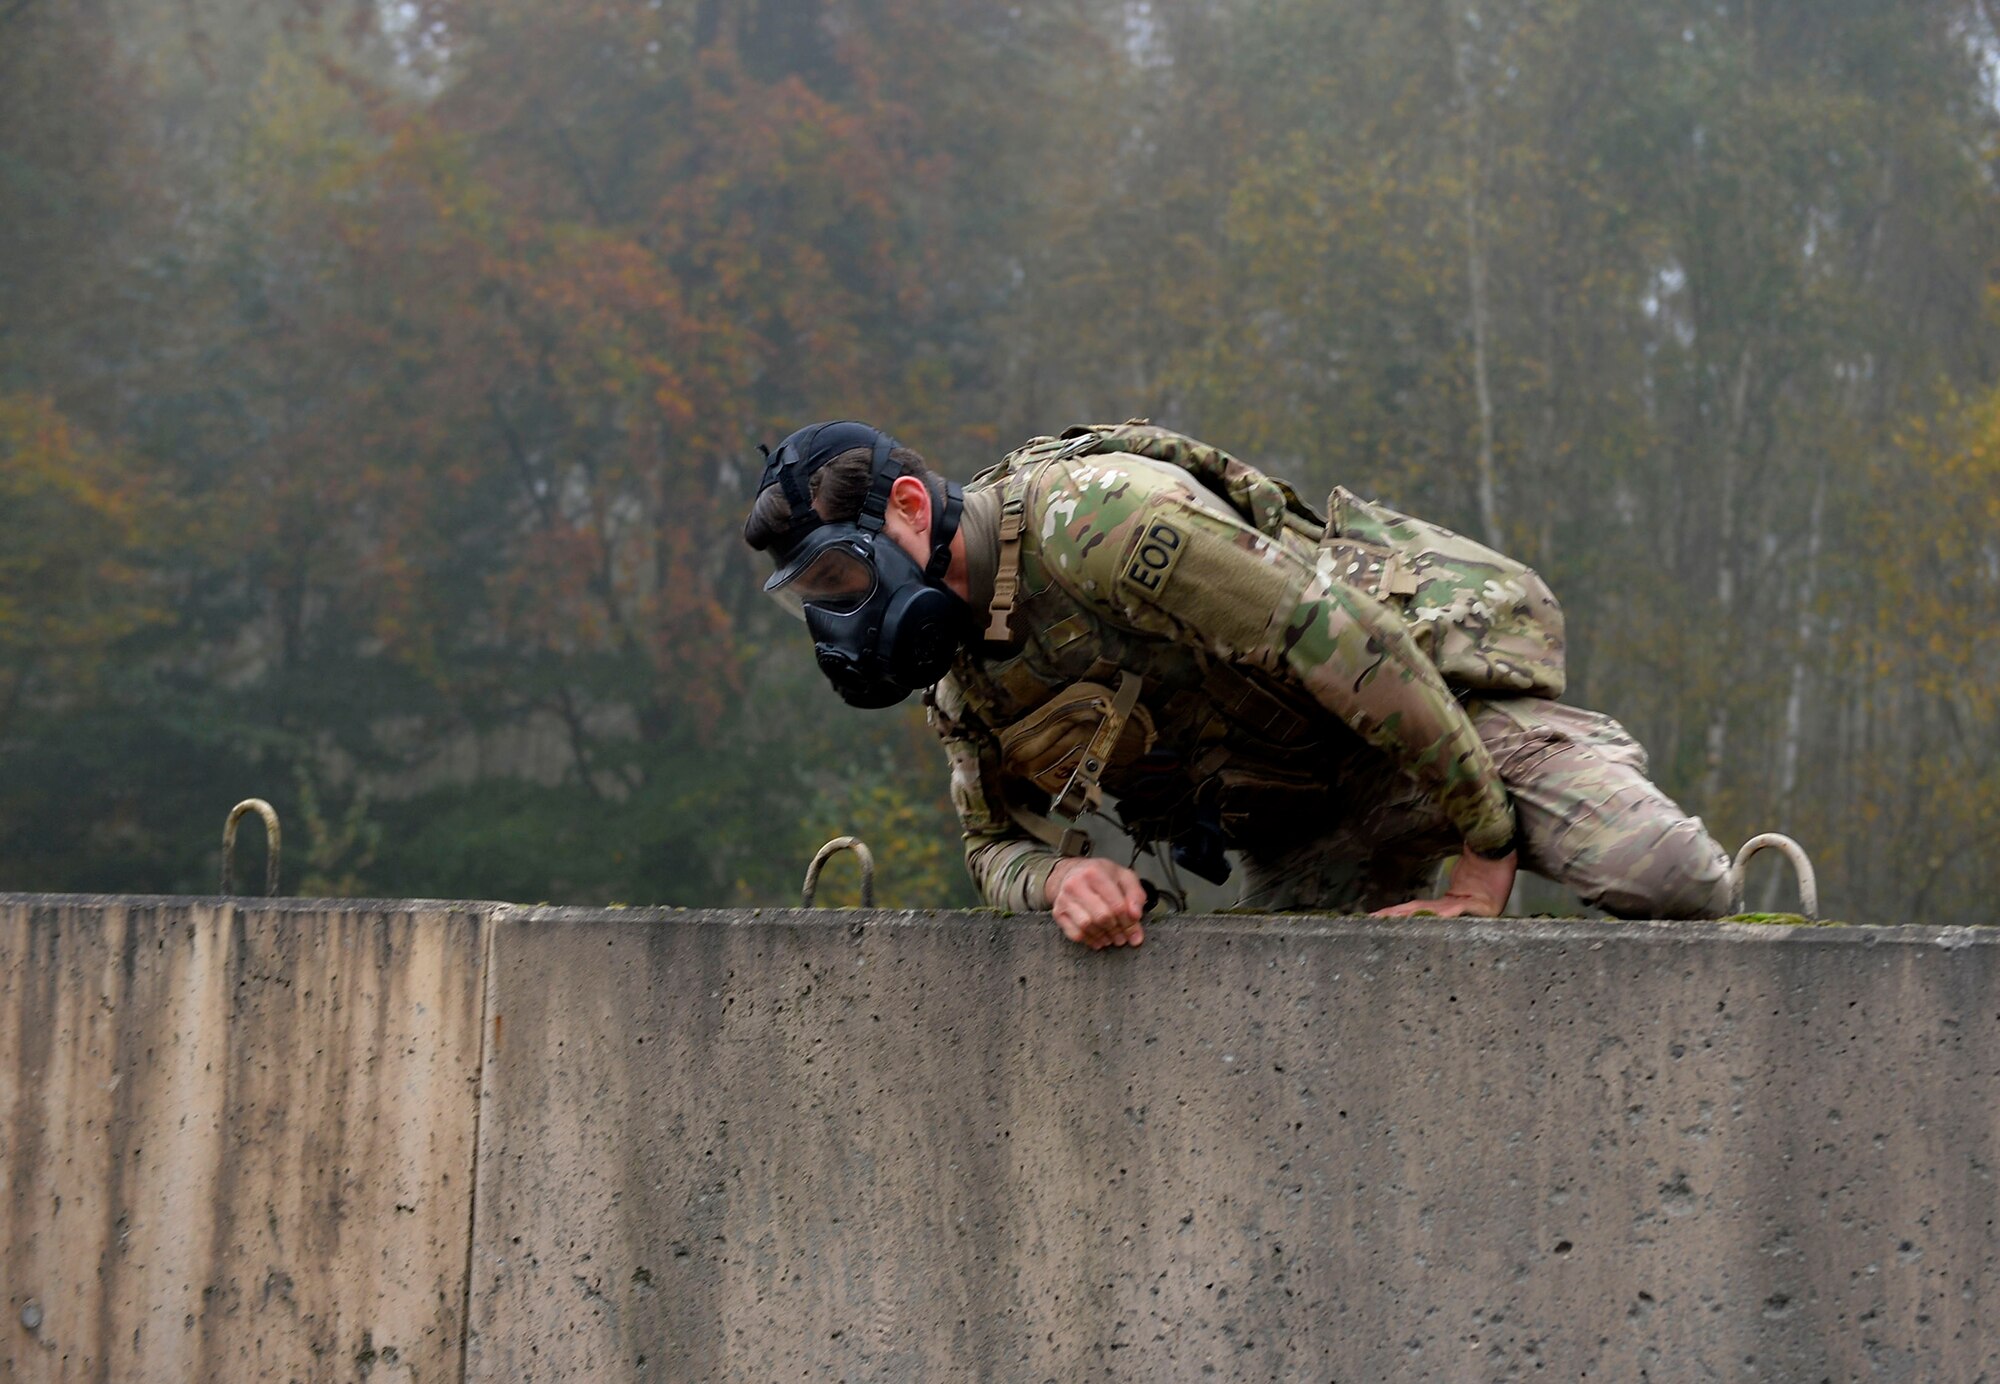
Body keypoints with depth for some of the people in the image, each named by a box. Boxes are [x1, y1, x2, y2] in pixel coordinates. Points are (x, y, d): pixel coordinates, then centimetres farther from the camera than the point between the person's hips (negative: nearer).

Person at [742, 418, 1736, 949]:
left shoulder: (1091, 518, -28)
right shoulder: (959, 672, 2)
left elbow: (1346, 642, -30)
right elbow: (1001, 847, 7)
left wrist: (1487, 854, -24)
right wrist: (1061, 879, -21)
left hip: (1447, 662, -8)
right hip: (1314, 814, 8)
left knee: (1659, 883, -28)